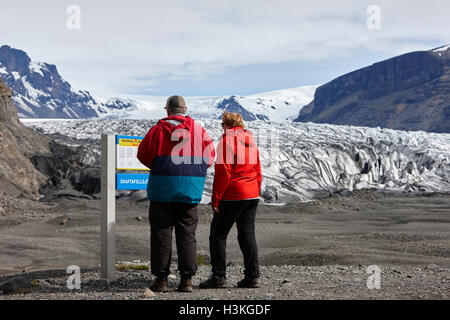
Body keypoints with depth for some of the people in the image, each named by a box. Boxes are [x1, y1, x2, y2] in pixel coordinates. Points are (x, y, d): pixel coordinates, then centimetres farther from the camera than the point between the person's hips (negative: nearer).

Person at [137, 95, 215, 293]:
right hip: (190, 191, 2)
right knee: (187, 234, 7)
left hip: (162, 188, -2)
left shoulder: (158, 130, -5)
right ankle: (187, 279, 5)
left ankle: (161, 279, 6)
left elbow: (144, 155, -1)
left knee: (161, 234, 6)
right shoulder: (199, 131, 2)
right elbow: (209, 157, 5)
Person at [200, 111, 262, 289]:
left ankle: (219, 277, -1)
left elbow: (223, 172, -15)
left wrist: (215, 199, -11)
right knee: (247, 234, 10)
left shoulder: (227, 140, -10)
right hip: (252, 195, 7)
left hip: (232, 196, -7)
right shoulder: (250, 140, 13)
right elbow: (258, 171, 16)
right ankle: (252, 276, 8)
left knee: (218, 235, 1)